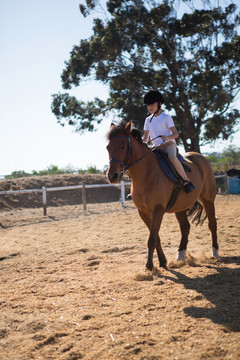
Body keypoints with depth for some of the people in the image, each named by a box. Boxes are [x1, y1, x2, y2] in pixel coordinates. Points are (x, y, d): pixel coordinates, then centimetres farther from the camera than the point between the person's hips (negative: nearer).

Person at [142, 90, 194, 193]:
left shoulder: (166, 117, 0)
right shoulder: (148, 120, 15)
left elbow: (176, 134, -5)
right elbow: (146, 137, 14)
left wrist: (167, 137, -26)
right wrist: (143, 141, -10)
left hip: (169, 144, -6)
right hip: (156, 147, 6)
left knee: (172, 157, -37)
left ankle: (186, 181, -32)